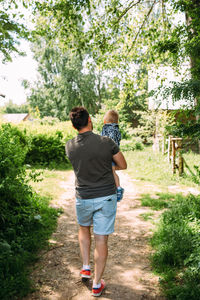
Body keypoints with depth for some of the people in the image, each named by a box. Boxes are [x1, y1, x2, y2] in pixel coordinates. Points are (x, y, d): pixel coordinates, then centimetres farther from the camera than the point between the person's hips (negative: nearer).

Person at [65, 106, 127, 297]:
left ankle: (86, 268, 32)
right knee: (101, 240, 8)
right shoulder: (107, 142, -16)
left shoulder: (69, 147, -9)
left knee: (83, 228, 31)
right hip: (106, 197, -1)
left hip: (83, 199, 2)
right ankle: (97, 285, 21)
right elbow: (123, 166, -2)